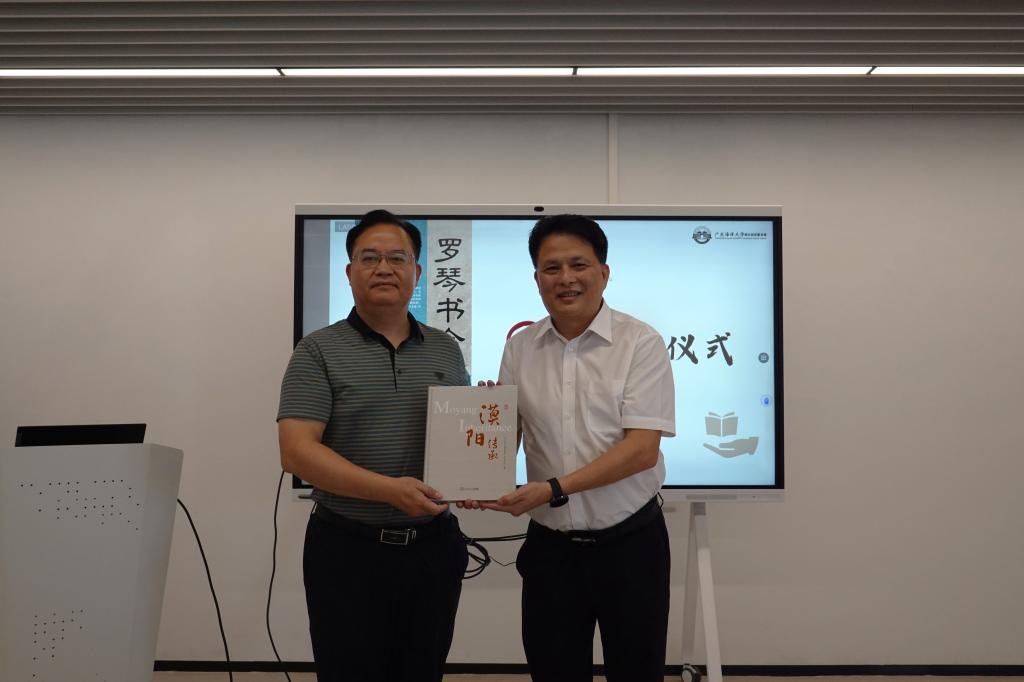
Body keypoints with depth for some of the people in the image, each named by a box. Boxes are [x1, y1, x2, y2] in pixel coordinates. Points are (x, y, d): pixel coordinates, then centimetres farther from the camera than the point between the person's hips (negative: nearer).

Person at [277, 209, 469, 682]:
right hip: (348, 550, -3)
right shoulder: (319, 351, -5)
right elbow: (297, 451, -14)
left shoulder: (445, 350, 8)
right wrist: (389, 490, -24)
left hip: (433, 546, 4)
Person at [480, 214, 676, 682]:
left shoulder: (641, 343, -10)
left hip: (629, 542, -2)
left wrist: (554, 489, -25)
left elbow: (642, 449, -17)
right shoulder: (520, 348, 2)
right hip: (549, 545, 3)